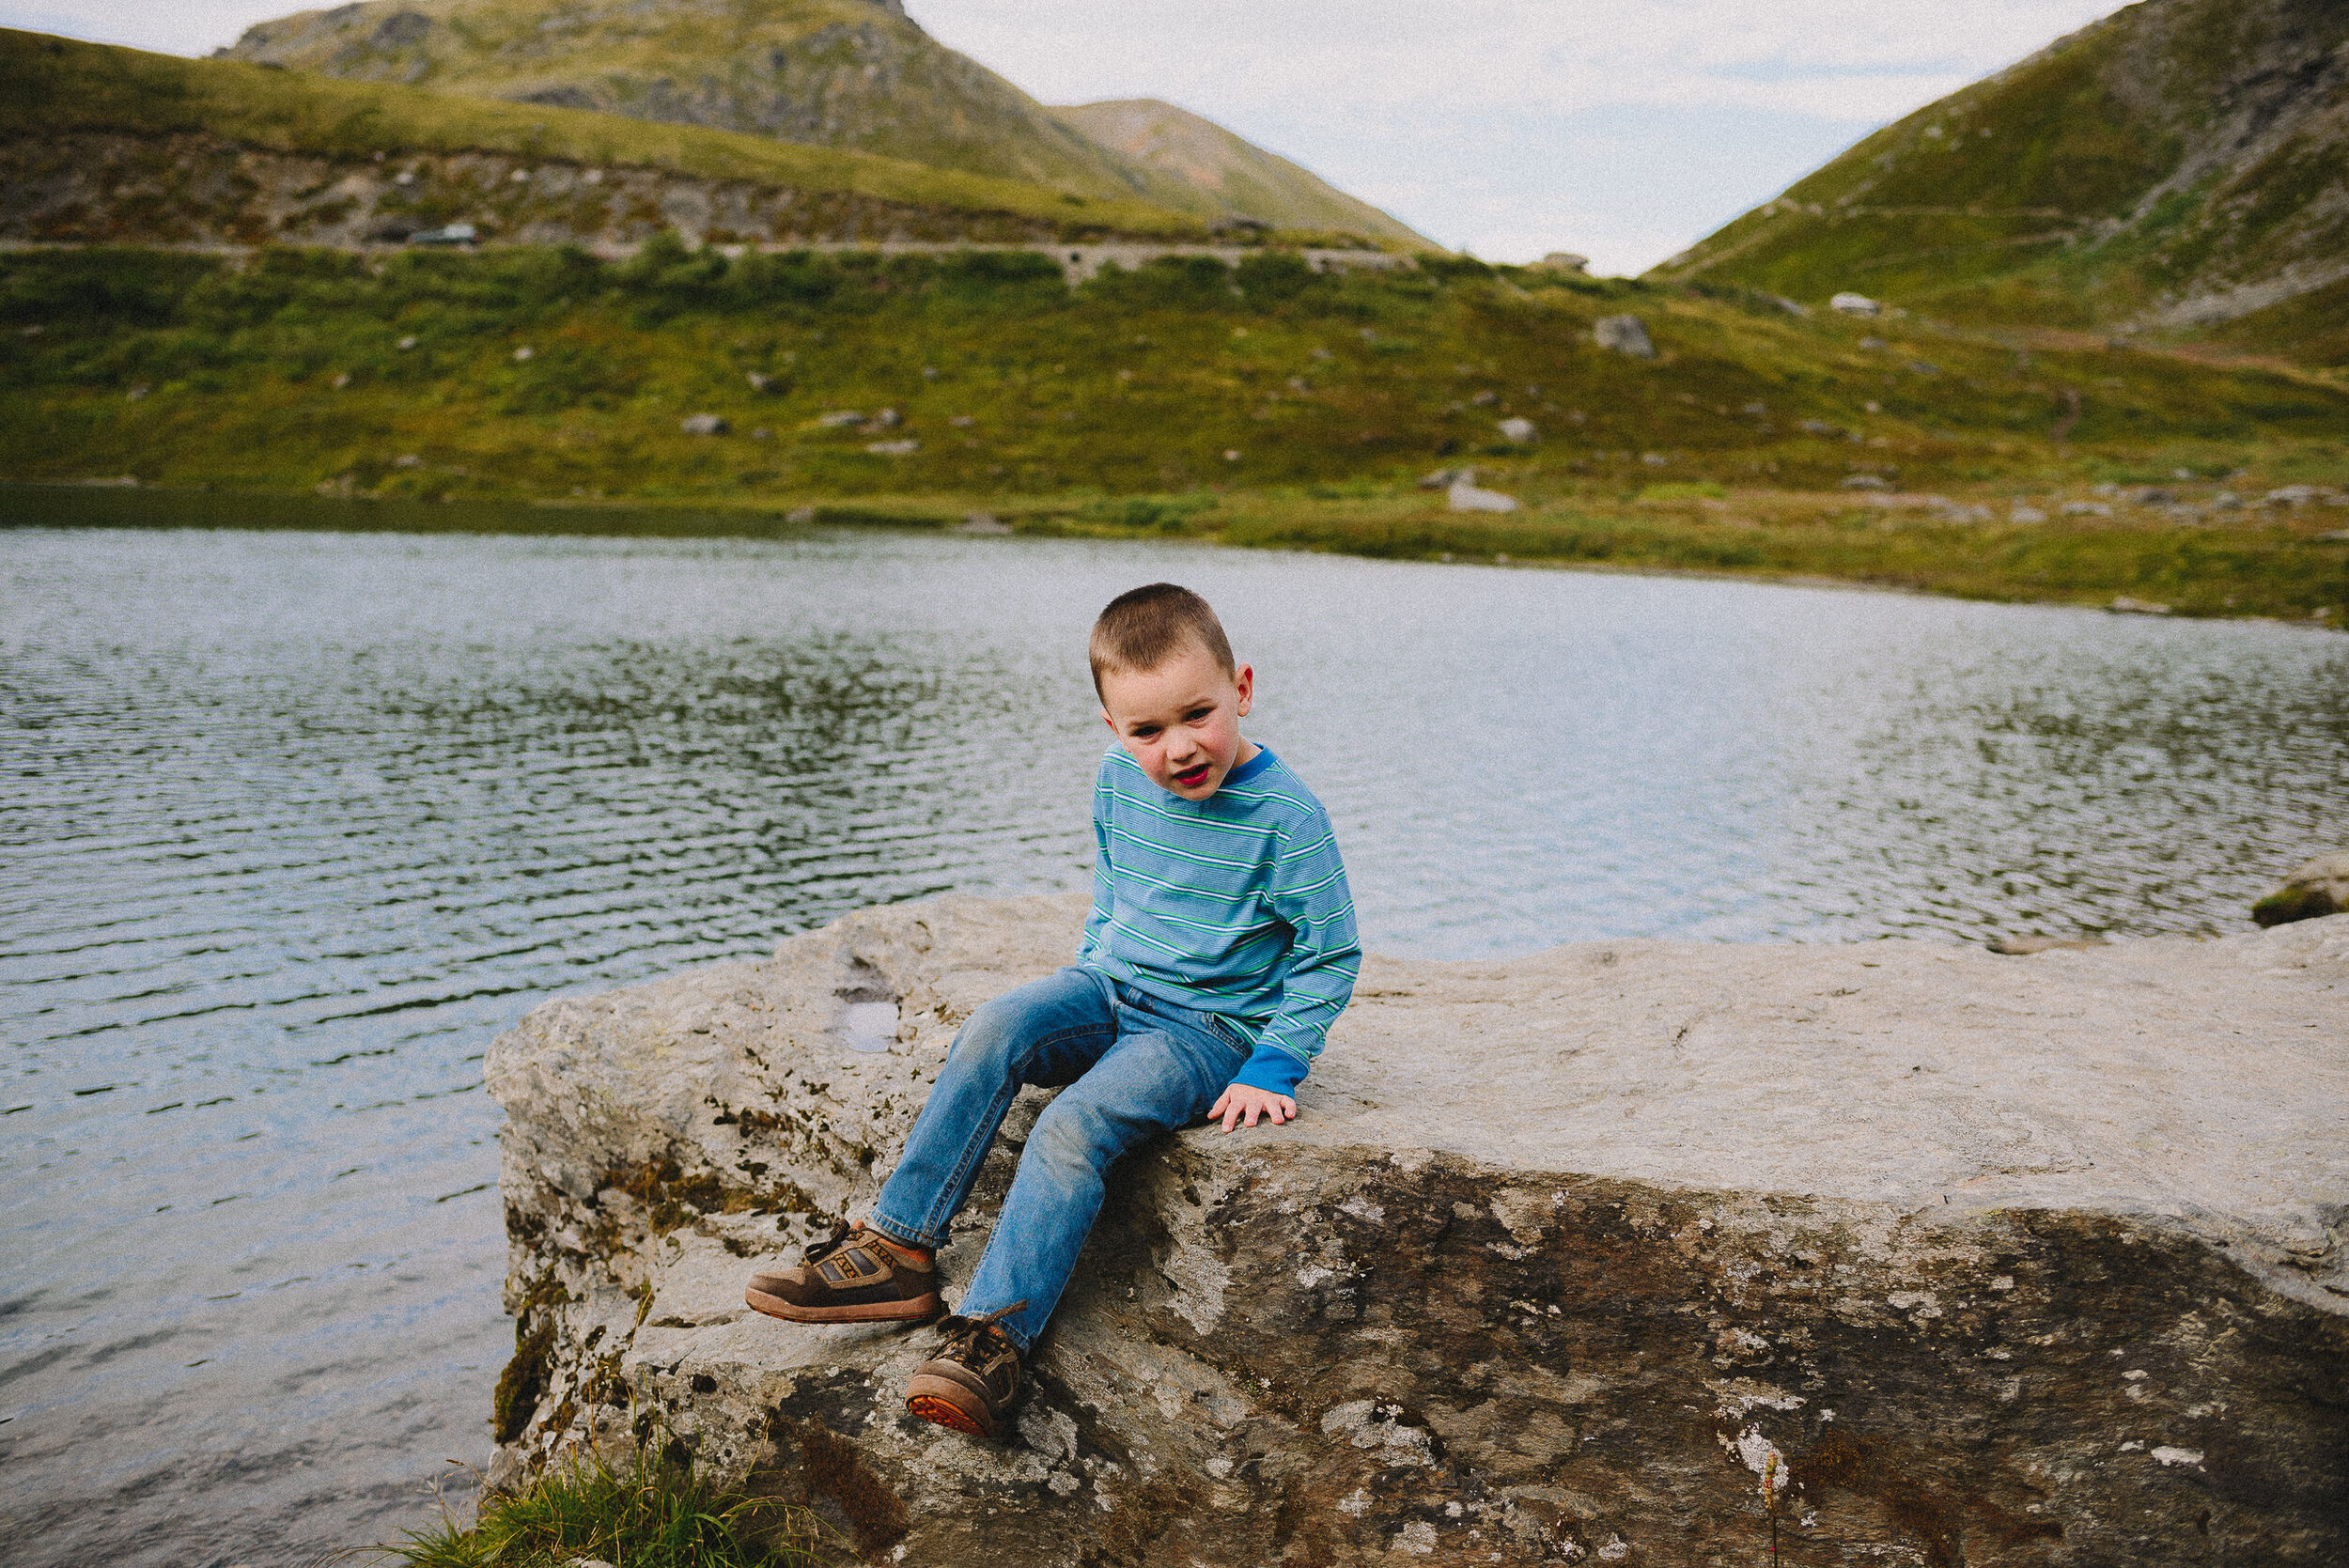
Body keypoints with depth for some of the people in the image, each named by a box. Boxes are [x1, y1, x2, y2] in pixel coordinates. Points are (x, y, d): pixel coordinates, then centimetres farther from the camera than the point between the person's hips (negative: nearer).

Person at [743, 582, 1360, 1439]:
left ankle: (992, 1336, -29)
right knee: (994, 1029, -24)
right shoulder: (1117, 781, 1)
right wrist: (1087, 974, 13)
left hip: (1209, 1028, -5)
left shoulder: (1286, 815, -16)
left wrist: (1274, 1069, -11)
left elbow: (1330, 954, -8)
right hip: (1109, 988, 5)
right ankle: (897, 1249, -20)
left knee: (1075, 1125, -30)